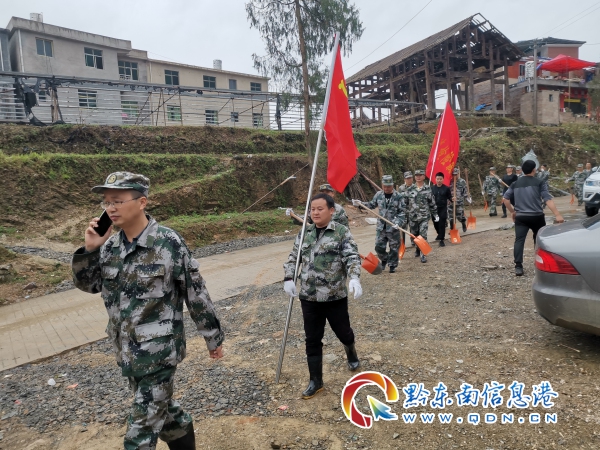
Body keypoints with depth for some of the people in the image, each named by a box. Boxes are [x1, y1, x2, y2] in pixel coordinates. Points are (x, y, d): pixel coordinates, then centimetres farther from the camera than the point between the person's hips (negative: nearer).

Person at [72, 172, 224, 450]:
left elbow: (196, 293, -12)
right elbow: (88, 285, 11)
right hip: (127, 350, 6)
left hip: (158, 349, -6)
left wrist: (213, 337, -5)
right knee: (161, 407, 23)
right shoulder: (110, 245, 1)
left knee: (143, 426, 4)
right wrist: (90, 249, -7)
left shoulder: (168, 243, -18)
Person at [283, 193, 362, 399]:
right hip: (309, 297, 3)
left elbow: (352, 257, -16)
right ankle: (315, 380, 23)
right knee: (312, 339, 8)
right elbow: (293, 258, 12)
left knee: (343, 331, 16)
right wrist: (289, 278, -3)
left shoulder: (342, 232, -7)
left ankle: (351, 353, 51)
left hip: (335, 296, -3)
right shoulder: (304, 233, 6)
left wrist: (354, 278, -34)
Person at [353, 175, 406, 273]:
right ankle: (384, 259, 33)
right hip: (381, 227, 3)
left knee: (394, 248, 7)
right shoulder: (379, 195, 3)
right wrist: (360, 203, 4)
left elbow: (402, 212, -7)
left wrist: (398, 223, -20)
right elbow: (372, 205, 17)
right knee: (379, 246, 5)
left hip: (393, 228, -3)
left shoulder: (398, 196, -7)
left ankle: (393, 265, 24)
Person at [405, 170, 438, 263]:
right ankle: (418, 249, 36)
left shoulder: (428, 189, 0)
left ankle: (423, 254, 0)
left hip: (424, 217, -2)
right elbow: (406, 203, 7)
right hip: (412, 217, 2)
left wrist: (435, 214, 6)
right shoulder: (410, 189, 3)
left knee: (423, 236, -9)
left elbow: (432, 203, 6)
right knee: (414, 235, 12)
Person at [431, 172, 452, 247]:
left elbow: (449, 197, 1)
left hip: (443, 208, -2)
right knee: (435, 223, 14)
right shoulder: (432, 188, -1)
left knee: (442, 224, -4)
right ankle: (440, 234, 42)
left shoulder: (446, 188, -4)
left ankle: (441, 240, 4)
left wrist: (452, 199, -19)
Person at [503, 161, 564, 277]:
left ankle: (518, 267, -14)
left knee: (519, 240, -4)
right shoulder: (539, 182, -2)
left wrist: (512, 211, 16)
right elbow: (548, 199, -12)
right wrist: (557, 215, -16)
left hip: (520, 217, 2)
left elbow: (505, 198, 6)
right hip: (537, 216, -1)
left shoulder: (515, 183, 9)